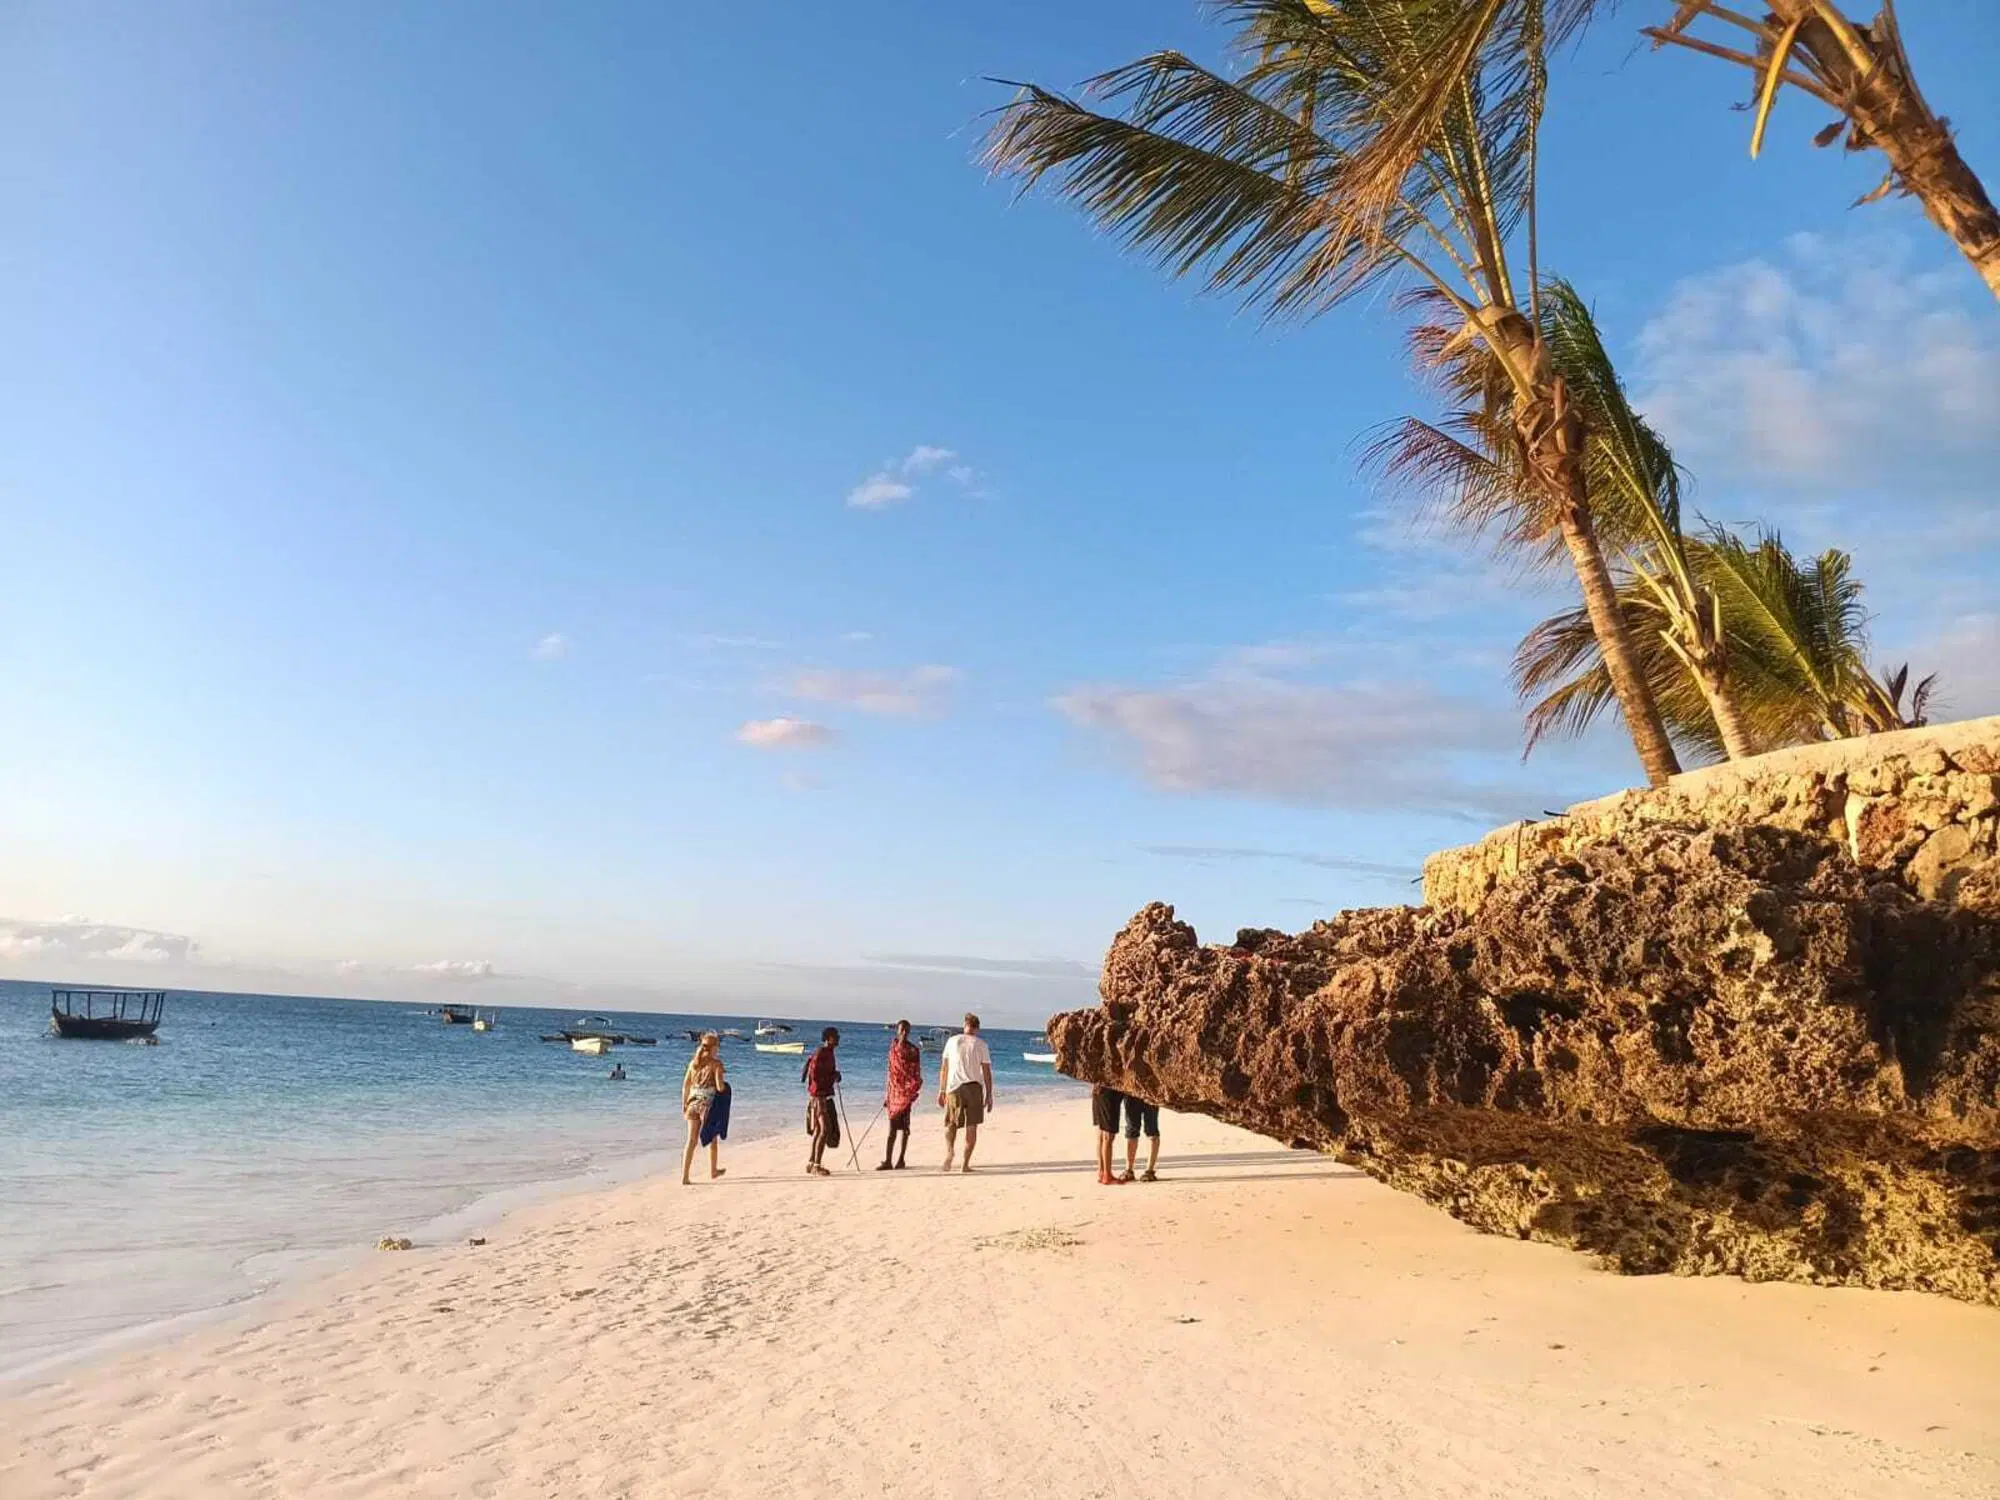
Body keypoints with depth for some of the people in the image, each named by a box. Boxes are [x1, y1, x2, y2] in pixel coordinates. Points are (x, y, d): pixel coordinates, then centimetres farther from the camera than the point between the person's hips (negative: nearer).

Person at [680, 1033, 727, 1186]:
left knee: (691, 1141, 5)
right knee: (712, 1139, 16)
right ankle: (713, 1172, 31)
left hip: (693, 1103, 4)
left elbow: (685, 1085, 8)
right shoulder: (716, 1063, -9)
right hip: (708, 1103, -4)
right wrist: (725, 1084, 8)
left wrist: (684, 1104, 15)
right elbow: (720, 1087, -14)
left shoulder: (693, 1062, 6)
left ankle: (684, 1177, -2)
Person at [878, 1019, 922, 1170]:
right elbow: (890, 1072, 14)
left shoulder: (913, 1049, -3)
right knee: (892, 1127, 5)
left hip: (906, 1091, -4)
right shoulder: (893, 1047, 10)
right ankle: (887, 1160, 7)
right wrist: (887, 1096, 14)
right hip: (894, 1091, 4)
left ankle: (901, 1159, 6)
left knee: (904, 1127, 0)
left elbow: (916, 1073, -4)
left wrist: (914, 1091, -16)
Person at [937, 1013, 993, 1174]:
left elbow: (943, 1068, 7)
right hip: (974, 1087, -1)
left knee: (951, 1124, 12)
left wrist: (941, 1091, 13)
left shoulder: (952, 1041, 6)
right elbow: (986, 1071, 0)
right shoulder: (980, 1045, 2)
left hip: (954, 1087, 1)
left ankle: (949, 1150, -15)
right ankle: (965, 1164, 5)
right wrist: (989, 1095, 5)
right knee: (972, 1126, 6)